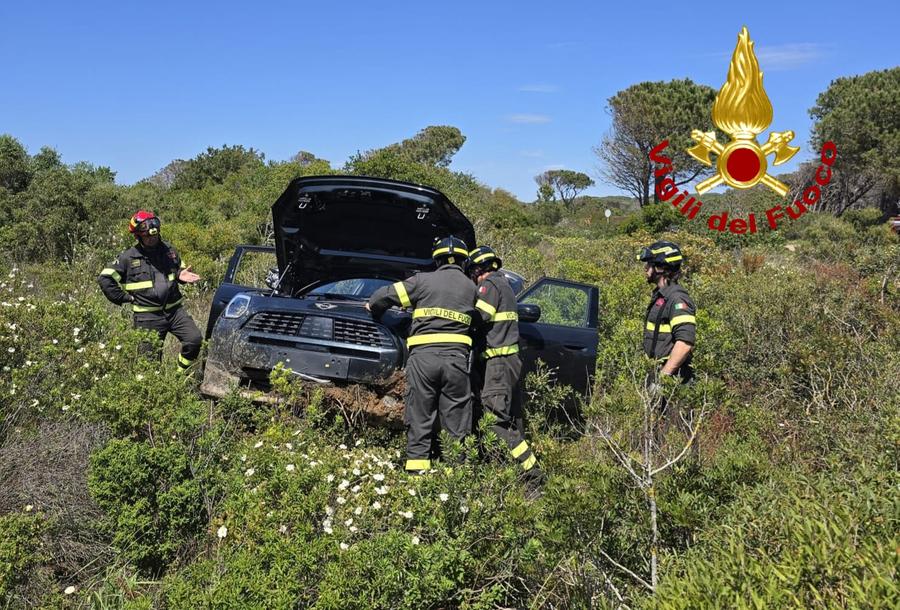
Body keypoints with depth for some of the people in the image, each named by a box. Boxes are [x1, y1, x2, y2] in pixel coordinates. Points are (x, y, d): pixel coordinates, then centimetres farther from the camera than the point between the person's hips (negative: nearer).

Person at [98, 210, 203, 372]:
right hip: (148, 317, -3)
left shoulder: (168, 250, 6)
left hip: (174, 310, 3)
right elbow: (105, 279, -4)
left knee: (195, 340, -10)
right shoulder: (128, 258, -5)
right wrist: (124, 298, -6)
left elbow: (179, 267, 25)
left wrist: (181, 275, 1)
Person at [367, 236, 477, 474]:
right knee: (456, 419, 6)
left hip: (423, 356, -1)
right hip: (457, 357, 1)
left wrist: (372, 307, 29)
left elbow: (387, 294, 8)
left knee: (420, 417, 4)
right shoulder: (470, 287, 14)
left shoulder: (423, 280, 7)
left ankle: (417, 467, 1)